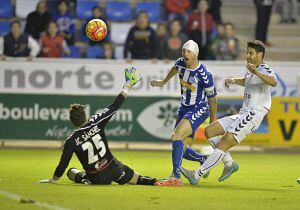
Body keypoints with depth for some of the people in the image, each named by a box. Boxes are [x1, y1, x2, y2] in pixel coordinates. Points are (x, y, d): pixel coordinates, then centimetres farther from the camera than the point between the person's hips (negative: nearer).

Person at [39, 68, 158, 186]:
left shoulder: (71, 142, -14)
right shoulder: (96, 123, -11)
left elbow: (63, 165, -9)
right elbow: (115, 106, -5)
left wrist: (52, 180, 8)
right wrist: (128, 86, 4)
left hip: (96, 179, -1)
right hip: (114, 168, 1)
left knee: (71, 172, 25)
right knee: (138, 180, 16)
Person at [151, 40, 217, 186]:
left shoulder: (203, 75, -23)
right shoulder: (181, 63, -5)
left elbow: (212, 97, -11)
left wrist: (213, 120, -2)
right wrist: (163, 82, 34)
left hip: (199, 110, -8)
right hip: (184, 108, 8)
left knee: (176, 137, -26)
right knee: (180, 149, 9)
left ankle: (176, 176, -28)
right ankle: (205, 160, 35)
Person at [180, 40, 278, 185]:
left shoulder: (265, 70, -9)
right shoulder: (250, 72, 19)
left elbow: (273, 82, -33)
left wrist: (256, 72, -48)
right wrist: (233, 80, 22)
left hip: (253, 115, -10)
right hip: (242, 114, 10)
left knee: (223, 145, -15)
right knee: (209, 131, 7)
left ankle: (197, 175, -15)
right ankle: (229, 164, 10)